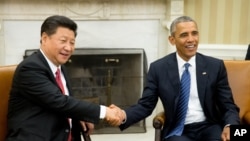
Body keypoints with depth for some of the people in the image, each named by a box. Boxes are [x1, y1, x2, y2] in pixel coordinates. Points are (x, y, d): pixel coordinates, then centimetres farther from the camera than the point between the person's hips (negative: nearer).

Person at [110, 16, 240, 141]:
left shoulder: (215, 66, 2)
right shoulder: (158, 68, 0)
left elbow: (228, 106, 4)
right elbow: (145, 105, 1)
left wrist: (230, 126, -19)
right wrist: (124, 116, -21)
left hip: (209, 127, 1)